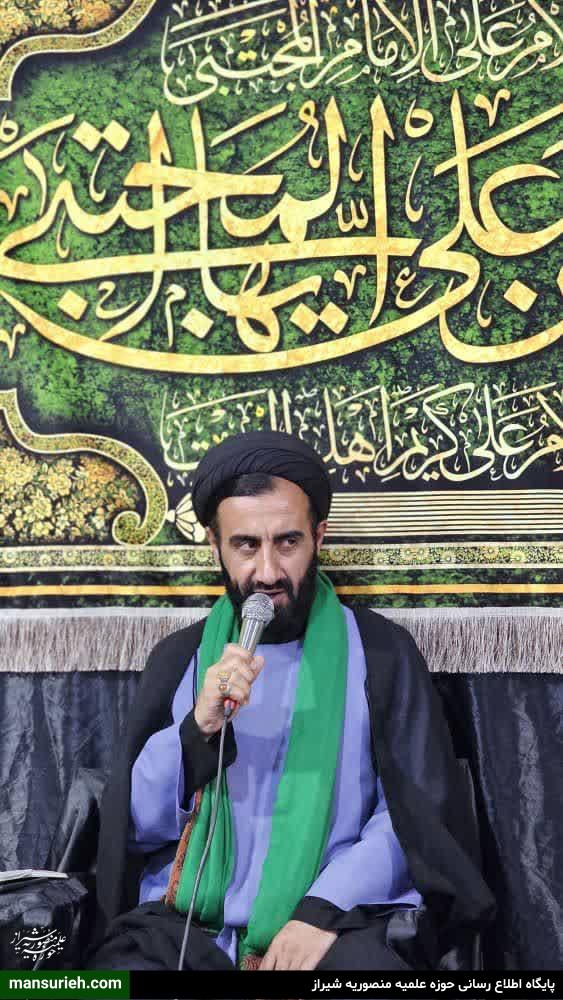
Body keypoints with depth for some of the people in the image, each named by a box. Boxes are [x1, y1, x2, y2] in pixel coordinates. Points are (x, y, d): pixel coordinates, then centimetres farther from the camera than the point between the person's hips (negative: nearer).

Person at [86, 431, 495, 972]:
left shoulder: (380, 651, 6)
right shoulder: (178, 658, 12)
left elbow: (419, 811, 1)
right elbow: (134, 823, 6)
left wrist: (324, 906, -14)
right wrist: (196, 730, -12)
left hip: (340, 923, -2)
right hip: (186, 925, 2)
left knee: (371, 957, -33)